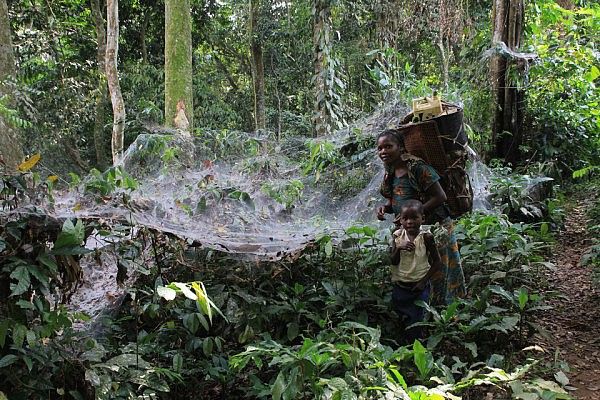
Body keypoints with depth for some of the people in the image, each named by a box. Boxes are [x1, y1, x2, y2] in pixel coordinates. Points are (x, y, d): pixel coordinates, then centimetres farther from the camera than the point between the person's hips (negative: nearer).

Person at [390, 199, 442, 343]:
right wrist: (399, 248, -25)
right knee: (402, 319, 19)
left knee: (414, 323, 0)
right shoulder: (398, 236, -6)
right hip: (400, 286, 4)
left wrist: (424, 281, -14)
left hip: (418, 287, -4)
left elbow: (437, 262, -10)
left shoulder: (426, 237, -15)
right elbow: (394, 262, -6)